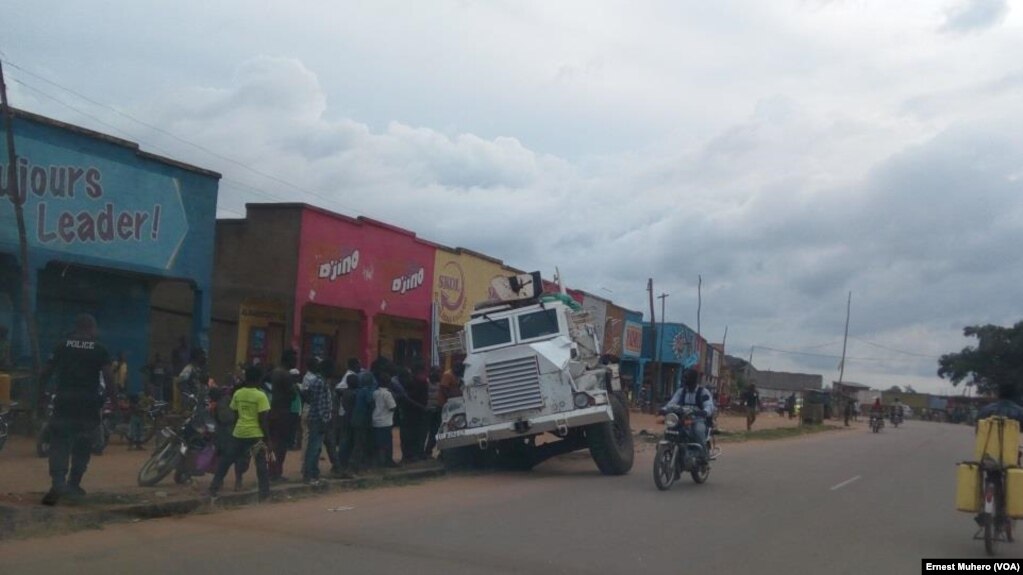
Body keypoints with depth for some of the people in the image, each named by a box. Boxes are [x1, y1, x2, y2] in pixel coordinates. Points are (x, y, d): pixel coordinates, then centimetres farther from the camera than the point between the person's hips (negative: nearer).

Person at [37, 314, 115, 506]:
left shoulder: (63, 346, 7)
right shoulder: (100, 349, 2)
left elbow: (46, 371, 5)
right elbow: (108, 375, -8)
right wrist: (111, 395, 2)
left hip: (64, 400, 1)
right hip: (89, 402, -1)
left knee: (59, 443, 0)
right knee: (83, 446, 11)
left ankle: (58, 481, -18)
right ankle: (73, 484, 15)